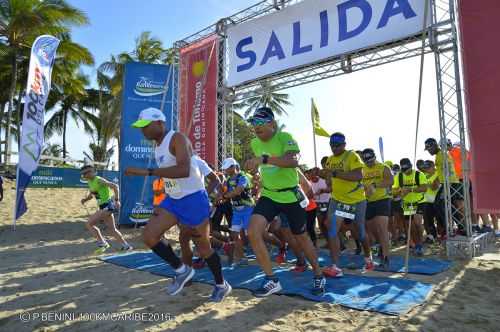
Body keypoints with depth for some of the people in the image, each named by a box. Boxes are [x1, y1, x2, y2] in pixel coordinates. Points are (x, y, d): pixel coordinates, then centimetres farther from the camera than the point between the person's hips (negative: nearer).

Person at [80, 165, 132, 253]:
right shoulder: (90, 182, 12)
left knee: (89, 224, -10)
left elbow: (115, 186, -20)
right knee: (112, 229, 13)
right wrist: (85, 199, 4)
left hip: (107, 205, -9)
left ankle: (102, 244, -1)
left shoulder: (98, 180, -14)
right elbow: (91, 195, 25)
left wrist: (116, 200, -25)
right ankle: (126, 246, 22)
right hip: (104, 206, 9)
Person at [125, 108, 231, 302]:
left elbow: (183, 170, -35)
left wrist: (147, 172, -36)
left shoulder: (177, 139, -19)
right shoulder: (158, 145, 9)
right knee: (148, 236, -5)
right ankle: (181, 270, 14)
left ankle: (221, 285, 28)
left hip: (194, 198, -8)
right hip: (172, 200, 8)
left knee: (203, 247, 4)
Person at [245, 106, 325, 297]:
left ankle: (318, 276, 36)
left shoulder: (285, 138, -18)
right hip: (268, 196, 5)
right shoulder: (254, 143, 2)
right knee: (253, 232, -17)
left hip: (290, 196, -4)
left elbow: (293, 161, -39)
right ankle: (271, 280, -4)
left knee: (301, 238, 11)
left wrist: (264, 159, -48)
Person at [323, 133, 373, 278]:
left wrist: (336, 173, -34)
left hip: (356, 200, -4)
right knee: (332, 230, -13)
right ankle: (335, 267, -8)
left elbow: (359, 176, -29)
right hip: (337, 200, 4)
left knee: (361, 233, 13)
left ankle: (368, 258, 41)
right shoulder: (330, 160, 7)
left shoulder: (352, 156, -14)